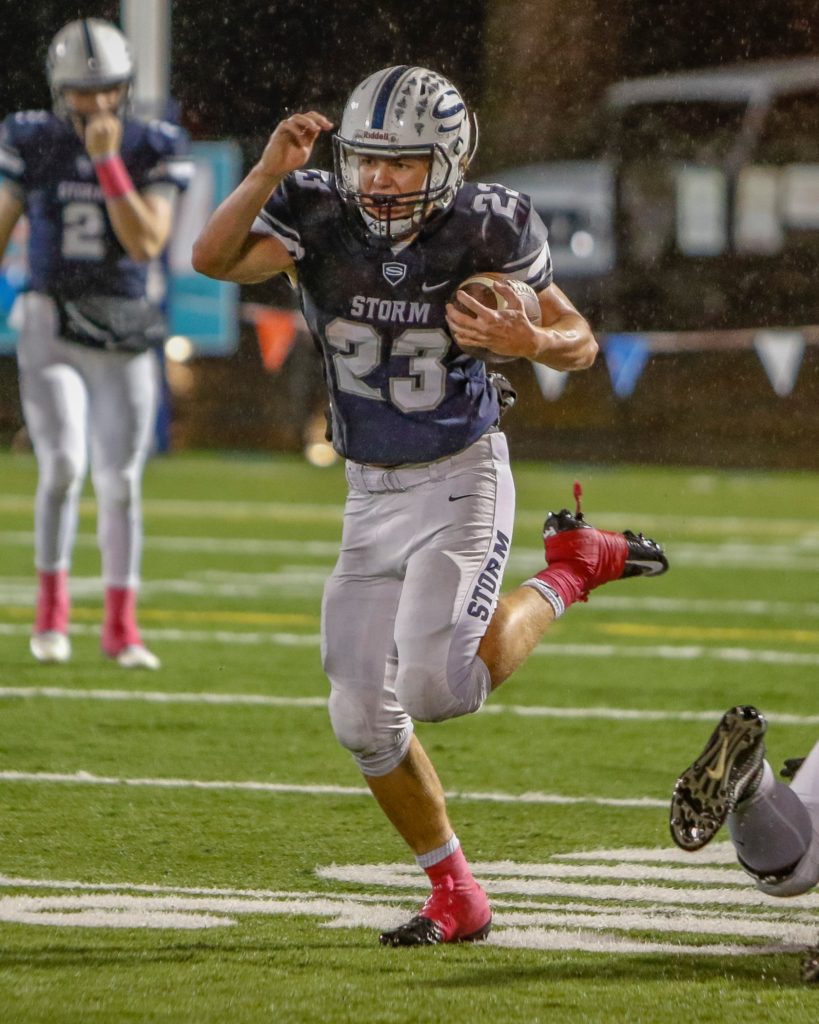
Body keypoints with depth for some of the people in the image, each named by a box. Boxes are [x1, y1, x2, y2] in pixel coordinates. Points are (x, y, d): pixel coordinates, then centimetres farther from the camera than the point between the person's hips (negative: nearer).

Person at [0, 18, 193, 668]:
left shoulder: (153, 152, -4)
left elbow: (147, 243, -16)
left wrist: (108, 162, -21)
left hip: (125, 340, 1)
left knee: (121, 481, 4)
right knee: (64, 466, -16)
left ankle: (121, 628, 16)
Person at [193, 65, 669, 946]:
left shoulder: (486, 231, -15)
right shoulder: (319, 218, -11)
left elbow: (581, 343, -5)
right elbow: (214, 259, -28)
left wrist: (531, 342, -27)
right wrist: (270, 171, -41)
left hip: (462, 482, -4)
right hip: (371, 498, 4)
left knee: (433, 687, -21)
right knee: (362, 715, 2)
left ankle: (569, 573, 4)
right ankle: (456, 899, 18)